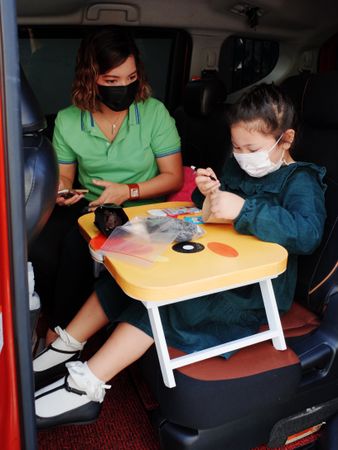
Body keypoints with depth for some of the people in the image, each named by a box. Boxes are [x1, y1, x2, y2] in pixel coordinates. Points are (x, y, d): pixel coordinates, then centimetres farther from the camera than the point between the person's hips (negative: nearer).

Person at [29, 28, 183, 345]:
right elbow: (63, 175, 11)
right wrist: (60, 189, -14)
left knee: (76, 245, -29)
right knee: (40, 249, -25)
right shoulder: (68, 120, -1)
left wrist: (128, 191, -19)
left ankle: (63, 331, -2)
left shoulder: (154, 113, -8)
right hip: (87, 204, 3)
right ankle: (54, 321, 6)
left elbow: (173, 177, -5)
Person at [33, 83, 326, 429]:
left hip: (253, 290, -7)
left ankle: (86, 388, -20)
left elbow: (308, 232, -30)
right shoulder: (237, 167, 12)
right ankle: (66, 348, 5)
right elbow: (210, 219, 17)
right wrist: (209, 195, -6)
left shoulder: (300, 181, -10)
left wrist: (244, 209, -38)